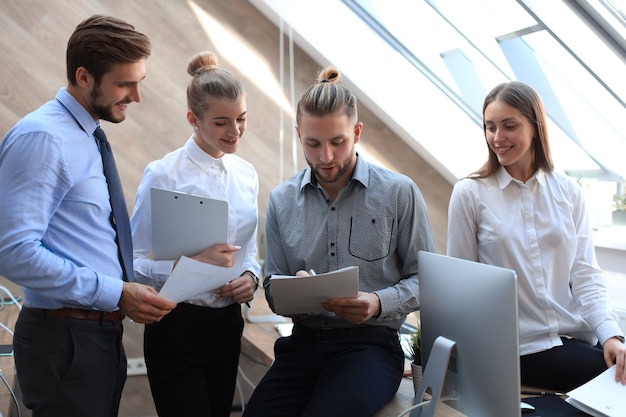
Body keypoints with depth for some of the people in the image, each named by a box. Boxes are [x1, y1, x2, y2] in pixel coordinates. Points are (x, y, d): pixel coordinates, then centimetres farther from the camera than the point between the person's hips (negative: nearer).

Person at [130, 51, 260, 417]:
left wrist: (251, 278, -5)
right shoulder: (164, 175, -12)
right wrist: (192, 264, -27)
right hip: (178, 327, -6)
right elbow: (135, 263, -13)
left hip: (227, 323, 6)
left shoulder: (247, 174, 6)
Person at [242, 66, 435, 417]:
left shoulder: (400, 193, -1)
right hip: (304, 340, 3)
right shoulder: (282, 200, 8)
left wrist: (379, 304, -16)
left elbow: (424, 279, 2)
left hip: (371, 342, -2)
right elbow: (273, 290, 12)